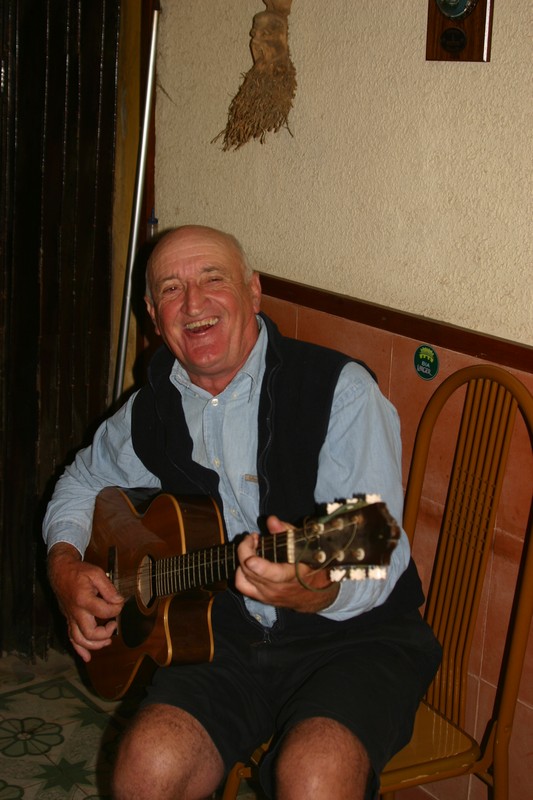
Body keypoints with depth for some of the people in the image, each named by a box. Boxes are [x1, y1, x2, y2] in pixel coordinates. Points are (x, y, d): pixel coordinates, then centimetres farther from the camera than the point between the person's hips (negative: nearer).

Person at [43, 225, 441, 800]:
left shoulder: (341, 389, -13)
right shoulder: (154, 408, 5)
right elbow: (85, 480, 25)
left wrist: (312, 591, -41)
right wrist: (66, 565, 6)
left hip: (354, 630, -4)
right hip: (226, 635, 4)